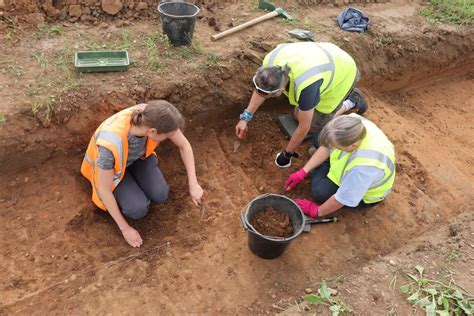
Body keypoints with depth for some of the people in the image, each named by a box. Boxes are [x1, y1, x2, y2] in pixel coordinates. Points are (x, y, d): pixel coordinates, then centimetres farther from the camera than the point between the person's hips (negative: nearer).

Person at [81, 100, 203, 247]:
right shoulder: (110, 145, -48)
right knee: (139, 209, -18)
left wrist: (193, 185, -15)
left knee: (159, 196, -9)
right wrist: (125, 228, -20)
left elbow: (184, 145, -18)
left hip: (136, 153, 4)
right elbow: (104, 190, -31)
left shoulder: (154, 116, -36)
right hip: (109, 163, -3)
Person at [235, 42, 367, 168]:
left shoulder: (305, 87, -45)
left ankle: (351, 102, 19)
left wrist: (287, 154, -16)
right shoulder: (271, 61, -29)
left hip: (342, 72, -6)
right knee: (298, 116, 11)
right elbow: (261, 86, -7)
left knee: (315, 126, 3)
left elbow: (304, 127, -30)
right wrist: (245, 118, -9)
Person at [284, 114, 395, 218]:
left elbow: (343, 198, -33)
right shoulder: (353, 122, -30)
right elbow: (327, 146, -13)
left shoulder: (364, 166, -48)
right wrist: (303, 172, -12)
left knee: (320, 192, -22)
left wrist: (317, 211, -17)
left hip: (363, 193, -6)